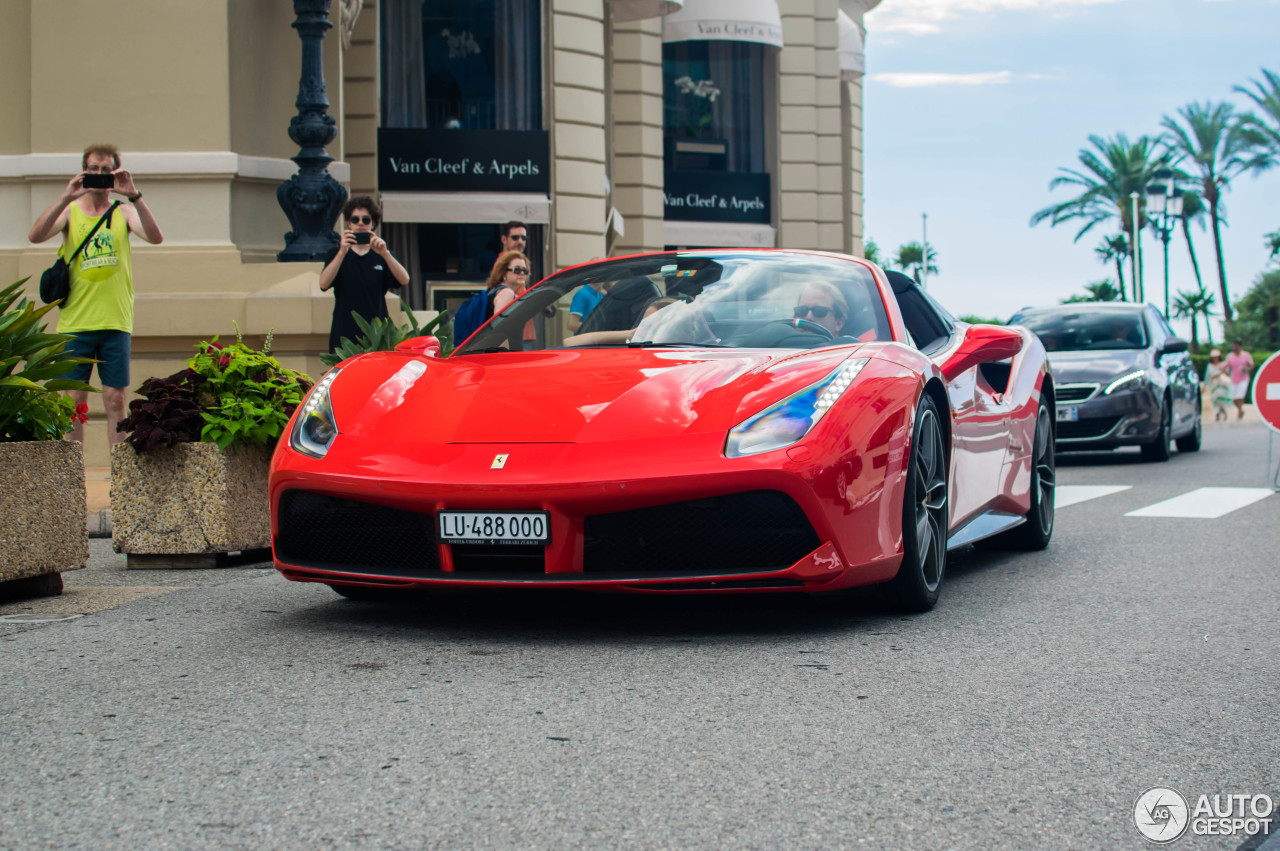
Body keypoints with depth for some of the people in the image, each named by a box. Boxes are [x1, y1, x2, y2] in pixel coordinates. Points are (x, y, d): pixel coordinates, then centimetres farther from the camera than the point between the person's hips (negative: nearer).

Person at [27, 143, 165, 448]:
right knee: (74, 399, 1)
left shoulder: (123, 213, 6)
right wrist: (66, 198, -22)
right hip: (75, 322, 0)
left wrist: (133, 196, -22)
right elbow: (35, 236, -12)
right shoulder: (70, 211, 5)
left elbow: (155, 237, -12)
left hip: (116, 321, 0)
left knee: (115, 399, 2)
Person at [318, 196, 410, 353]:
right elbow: (324, 283, -9)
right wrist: (342, 252, -22)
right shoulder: (337, 254, 10)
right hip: (344, 334, -1)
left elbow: (404, 280, -6)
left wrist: (384, 253, -22)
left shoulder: (381, 255, 12)